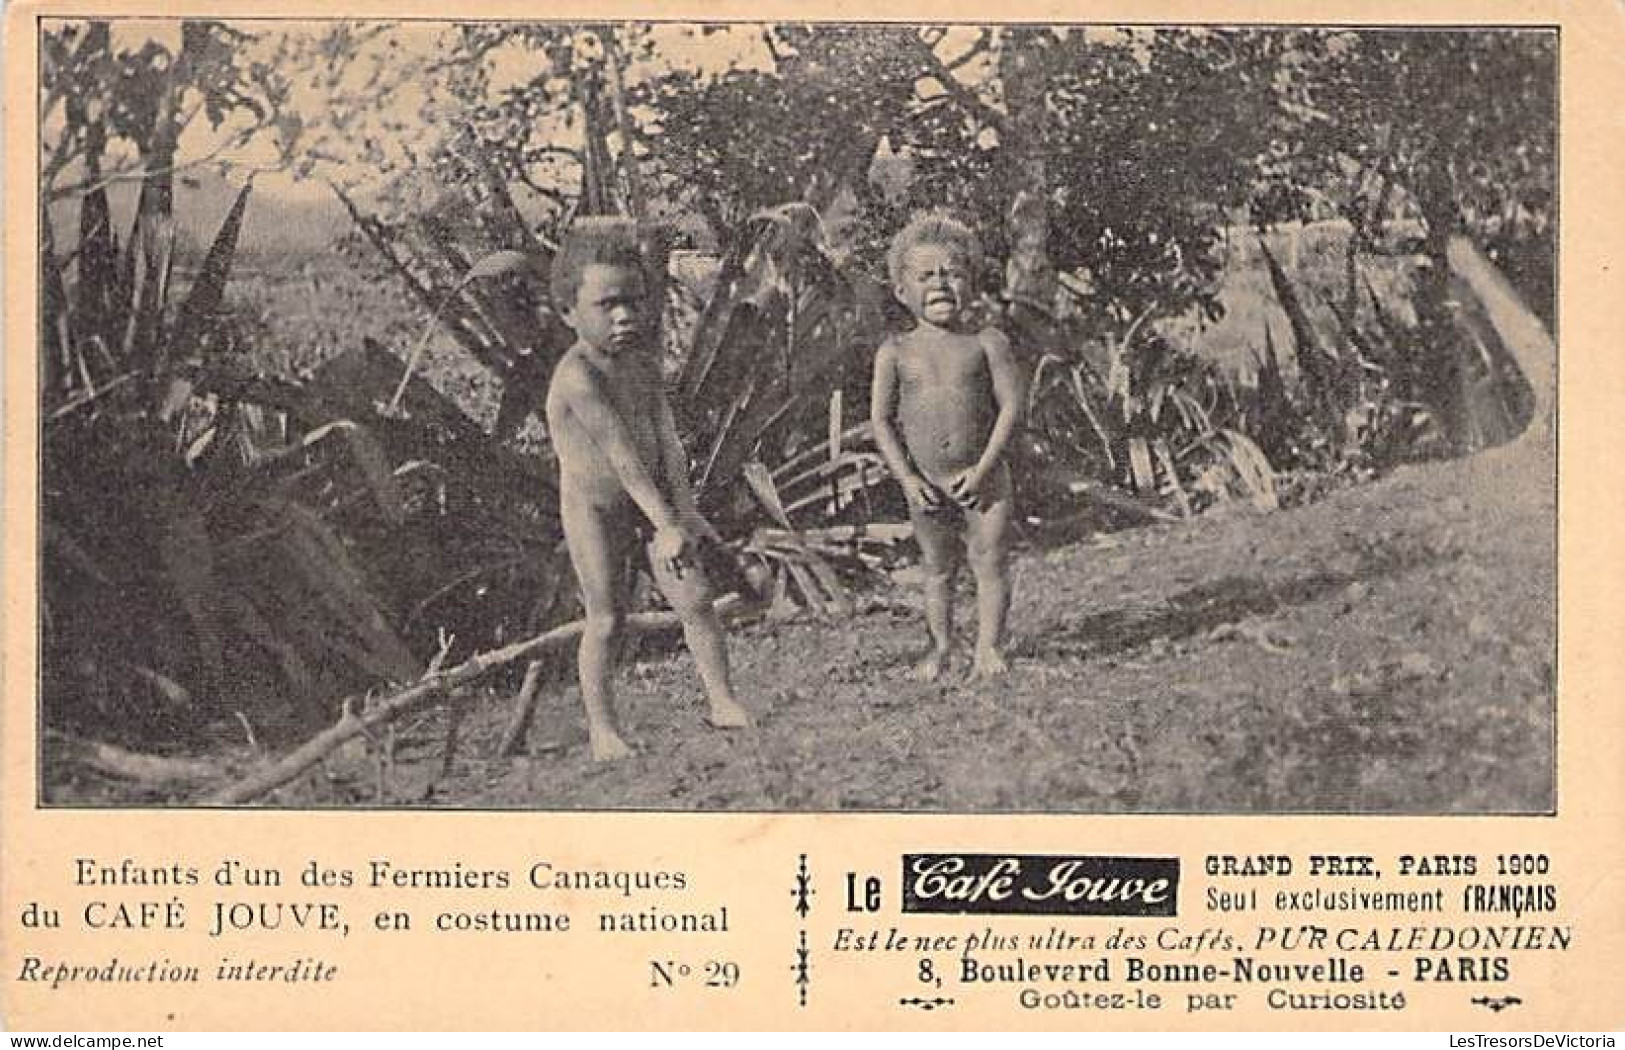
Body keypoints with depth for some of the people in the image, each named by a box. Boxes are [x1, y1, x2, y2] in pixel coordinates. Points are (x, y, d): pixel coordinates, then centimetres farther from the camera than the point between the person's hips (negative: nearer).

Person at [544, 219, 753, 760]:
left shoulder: (644, 365, 1)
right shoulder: (578, 376, -25)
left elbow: (666, 442, -5)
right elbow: (623, 455, -28)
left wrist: (685, 511, -14)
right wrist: (667, 524, -29)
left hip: (653, 501, 7)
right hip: (594, 510, -6)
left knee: (696, 600, 4)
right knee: (606, 619, -2)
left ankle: (723, 702, 15)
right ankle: (602, 729, 10)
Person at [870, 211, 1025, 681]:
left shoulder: (987, 343, -4)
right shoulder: (896, 352, -2)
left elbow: (1010, 407, -8)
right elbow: (881, 419, -1)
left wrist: (982, 469, -15)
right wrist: (907, 478, -10)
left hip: (981, 479, -1)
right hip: (925, 484, 1)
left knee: (990, 563, 3)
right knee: (937, 569, 13)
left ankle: (988, 646, 14)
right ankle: (940, 646, 24)